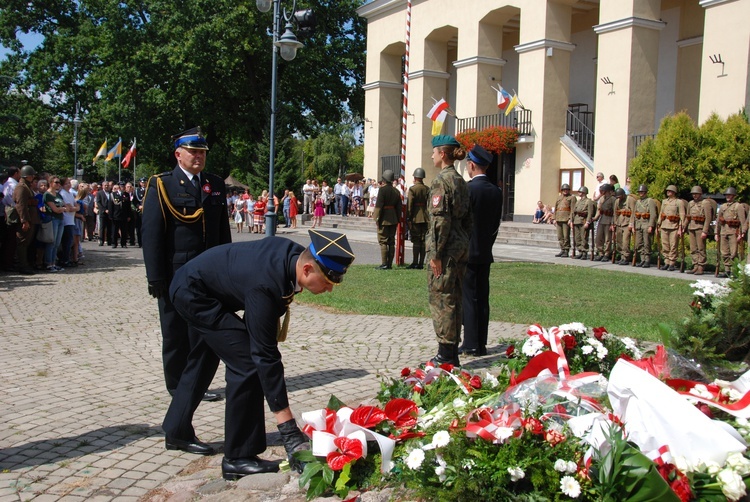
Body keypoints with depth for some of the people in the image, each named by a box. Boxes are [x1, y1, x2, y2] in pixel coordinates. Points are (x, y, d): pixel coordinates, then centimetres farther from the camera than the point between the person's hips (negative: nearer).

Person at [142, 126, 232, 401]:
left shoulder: (216, 185, 11)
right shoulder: (161, 185, -3)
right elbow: (151, 233, -8)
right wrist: (155, 277, -13)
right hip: (175, 275, -4)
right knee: (176, 335, 7)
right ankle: (178, 387, 20)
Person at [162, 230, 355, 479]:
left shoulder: (295, 253, -17)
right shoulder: (265, 285, -39)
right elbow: (266, 356, -36)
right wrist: (288, 429, -34)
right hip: (194, 292, -9)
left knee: (203, 361, 24)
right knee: (247, 363, -16)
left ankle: (178, 432, 44)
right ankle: (238, 458, -5)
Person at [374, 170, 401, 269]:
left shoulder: (382, 189, -11)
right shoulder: (396, 191, 10)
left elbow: (379, 205, -15)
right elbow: (399, 207, 12)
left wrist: (377, 218, -9)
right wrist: (397, 219, 17)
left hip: (384, 219, -6)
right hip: (393, 219, 7)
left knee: (383, 241, -4)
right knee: (391, 242, 9)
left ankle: (384, 264, -7)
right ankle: (390, 264, 11)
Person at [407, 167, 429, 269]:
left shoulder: (412, 189, -8)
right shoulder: (427, 189, 6)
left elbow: (409, 204, -10)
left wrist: (408, 217, -6)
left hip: (416, 218, -4)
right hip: (426, 218, 4)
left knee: (416, 241, -2)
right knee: (423, 241, 6)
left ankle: (415, 263, -2)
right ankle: (421, 263, 9)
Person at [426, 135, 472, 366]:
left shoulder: (441, 180, -13)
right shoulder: (461, 181, 14)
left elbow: (440, 219, -19)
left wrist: (435, 254, -17)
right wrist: (464, 244, 19)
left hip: (446, 248, -9)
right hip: (461, 247, 9)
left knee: (441, 300, -3)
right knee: (454, 300, 13)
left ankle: (446, 355, 2)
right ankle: (453, 353, 20)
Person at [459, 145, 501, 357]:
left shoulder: (468, 188, -14)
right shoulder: (496, 191, 7)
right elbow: (496, 224, 12)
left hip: (467, 252, -7)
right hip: (485, 253, 7)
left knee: (468, 298, -2)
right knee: (482, 298, 9)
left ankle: (470, 344, 1)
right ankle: (481, 344, 14)